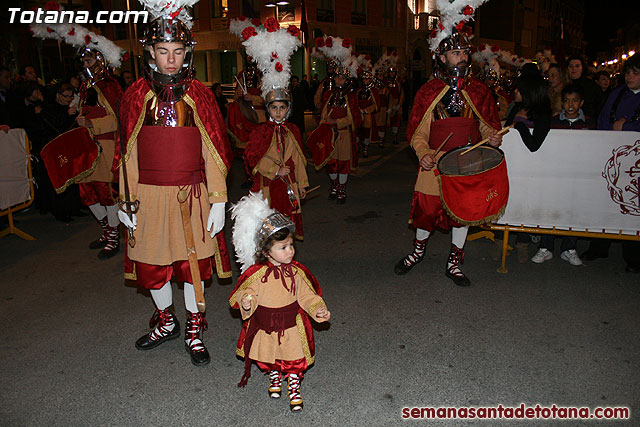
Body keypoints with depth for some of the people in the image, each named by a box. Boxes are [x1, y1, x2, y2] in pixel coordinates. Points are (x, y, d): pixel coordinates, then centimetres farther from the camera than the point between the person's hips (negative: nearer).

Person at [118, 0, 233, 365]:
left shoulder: (199, 95, 0)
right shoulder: (137, 95, 3)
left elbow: (215, 152, -1)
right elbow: (129, 153, 5)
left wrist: (219, 200, -6)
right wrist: (127, 202, 3)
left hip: (192, 195, -1)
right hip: (150, 195, 1)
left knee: (193, 263, 7)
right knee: (152, 265, 11)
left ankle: (194, 332, 27)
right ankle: (166, 323, 37)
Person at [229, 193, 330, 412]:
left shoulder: (296, 272, -9)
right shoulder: (257, 274, -15)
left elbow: (307, 296, 0)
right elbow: (248, 293, -6)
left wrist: (319, 309, -12)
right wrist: (246, 303, -28)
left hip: (292, 325, 0)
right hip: (265, 326, 0)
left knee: (295, 358, 6)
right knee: (269, 357, 18)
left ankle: (294, 388, 29)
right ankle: (274, 377, 48)